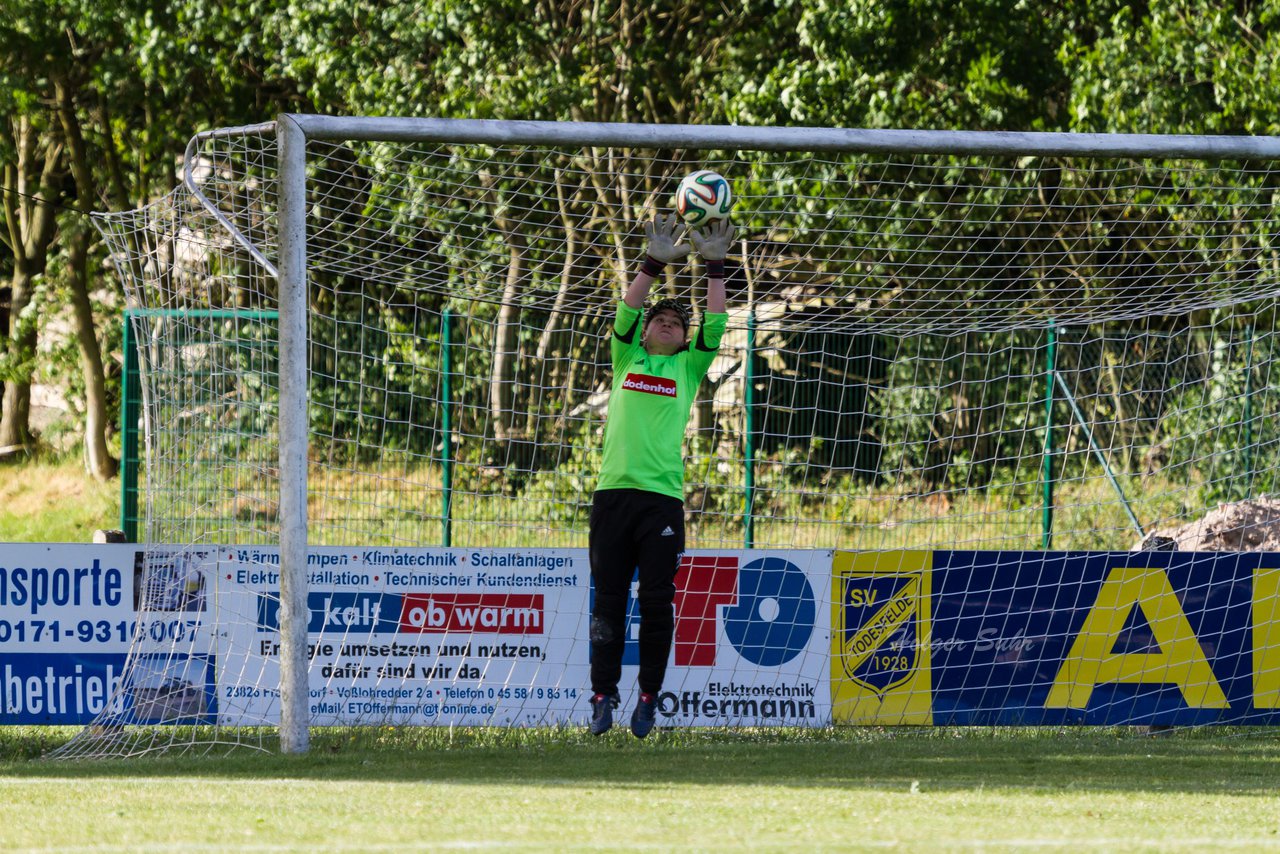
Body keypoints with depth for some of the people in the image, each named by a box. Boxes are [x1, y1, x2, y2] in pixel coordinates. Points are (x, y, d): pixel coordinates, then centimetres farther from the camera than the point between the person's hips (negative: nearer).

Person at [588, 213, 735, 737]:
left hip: (663, 497, 0)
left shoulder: (688, 368, 15)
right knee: (609, 600, 0)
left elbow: (715, 327, 5)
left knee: (657, 603, -1)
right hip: (614, 492, 0)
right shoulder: (625, 359, 17)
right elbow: (626, 312, 5)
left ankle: (649, 696, 6)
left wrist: (714, 267, 0)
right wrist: (655, 264, -3)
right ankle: (603, 695, 3)